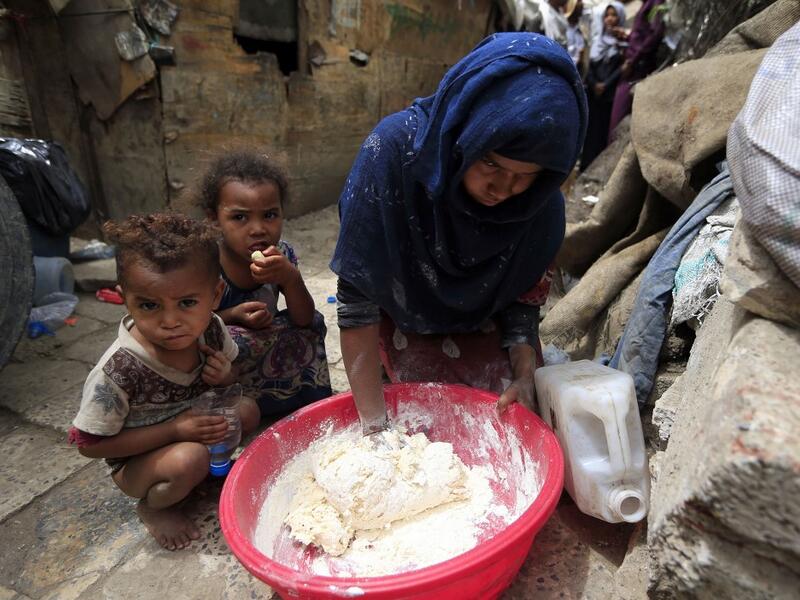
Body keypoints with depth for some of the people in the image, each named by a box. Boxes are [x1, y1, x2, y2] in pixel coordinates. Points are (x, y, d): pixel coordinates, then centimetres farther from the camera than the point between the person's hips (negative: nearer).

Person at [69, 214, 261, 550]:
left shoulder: (210, 330, -19)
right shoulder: (119, 370, -33)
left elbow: (230, 379, 2)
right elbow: (89, 444, -21)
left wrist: (223, 376, -24)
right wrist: (174, 430, -28)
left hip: (190, 427, 5)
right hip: (135, 461, -5)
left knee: (248, 410, -12)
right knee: (189, 460, -31)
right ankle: (153, 507, 0)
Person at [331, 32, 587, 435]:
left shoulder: (542, 204, -23)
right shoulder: (395, 149, -34)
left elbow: (524, 298, -7)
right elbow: (355, 298, -31)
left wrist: (523, 375, -24)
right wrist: (373, 424, -30)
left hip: (480, 324, 3)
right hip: (403, 319, -2)